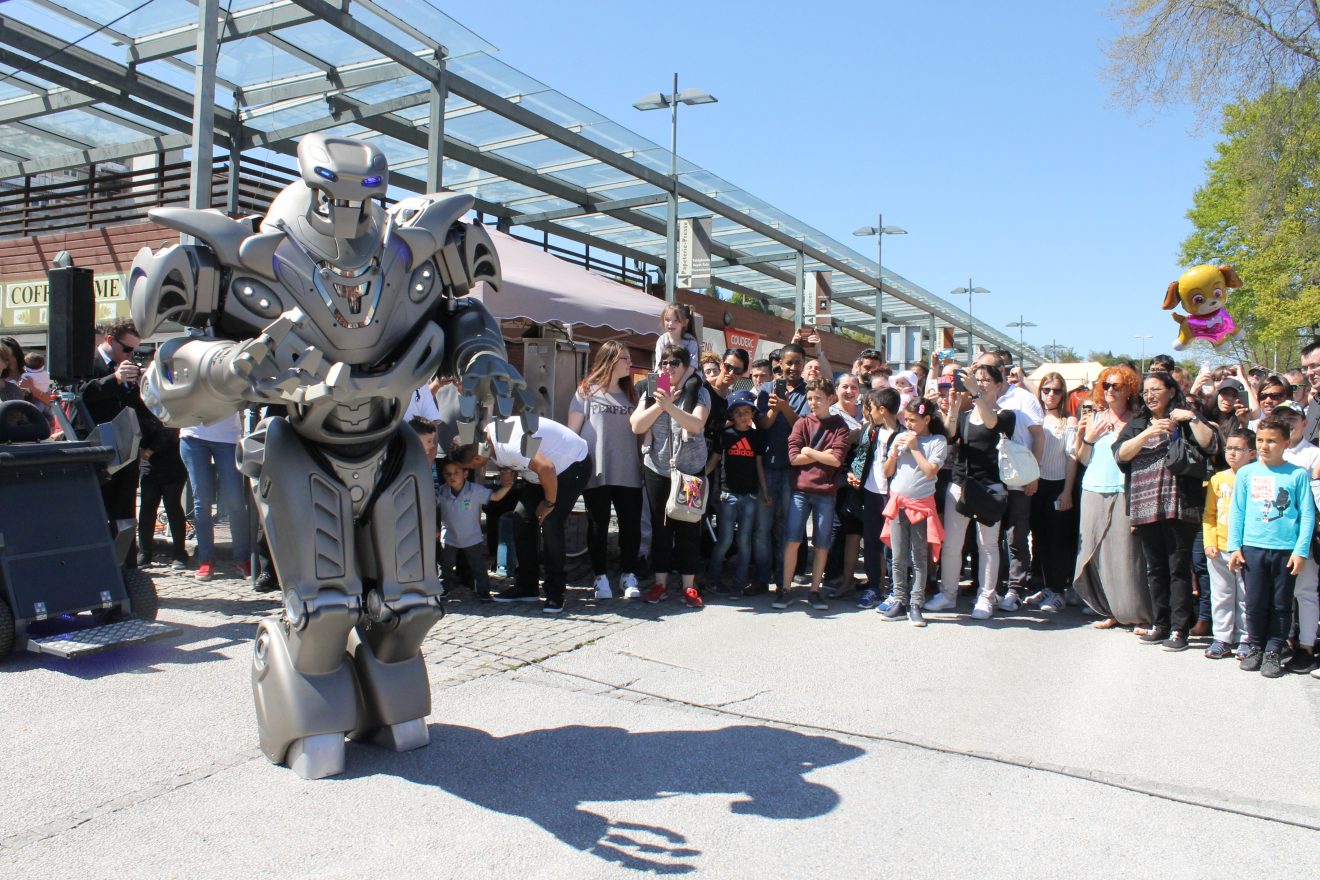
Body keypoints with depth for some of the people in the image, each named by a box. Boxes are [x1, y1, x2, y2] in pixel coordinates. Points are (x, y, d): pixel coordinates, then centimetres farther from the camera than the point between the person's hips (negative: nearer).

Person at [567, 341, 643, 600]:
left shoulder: (631, 394, 14)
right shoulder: (587, 391, 2)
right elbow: (572, 430, 2)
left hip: (629, 473, 3)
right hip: (596, 472, -3)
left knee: (631, 525, 3)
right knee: (598, 525, 5)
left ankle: (628, 574, 16)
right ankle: (600, 576, 16)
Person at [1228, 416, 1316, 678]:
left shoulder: (1298, 474, 0)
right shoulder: (1246, 473, 4)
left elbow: (1307, 514, 0)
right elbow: (1237, 512, 7)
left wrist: (1301, 550, -5)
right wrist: (1234, 547, 2)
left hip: (1286, 550, -1)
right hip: (1252, 548, 1)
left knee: (1281, 605, 7)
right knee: (1255, 603, 5)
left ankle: (1273, 651, 18)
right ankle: (1255, 647, 20)